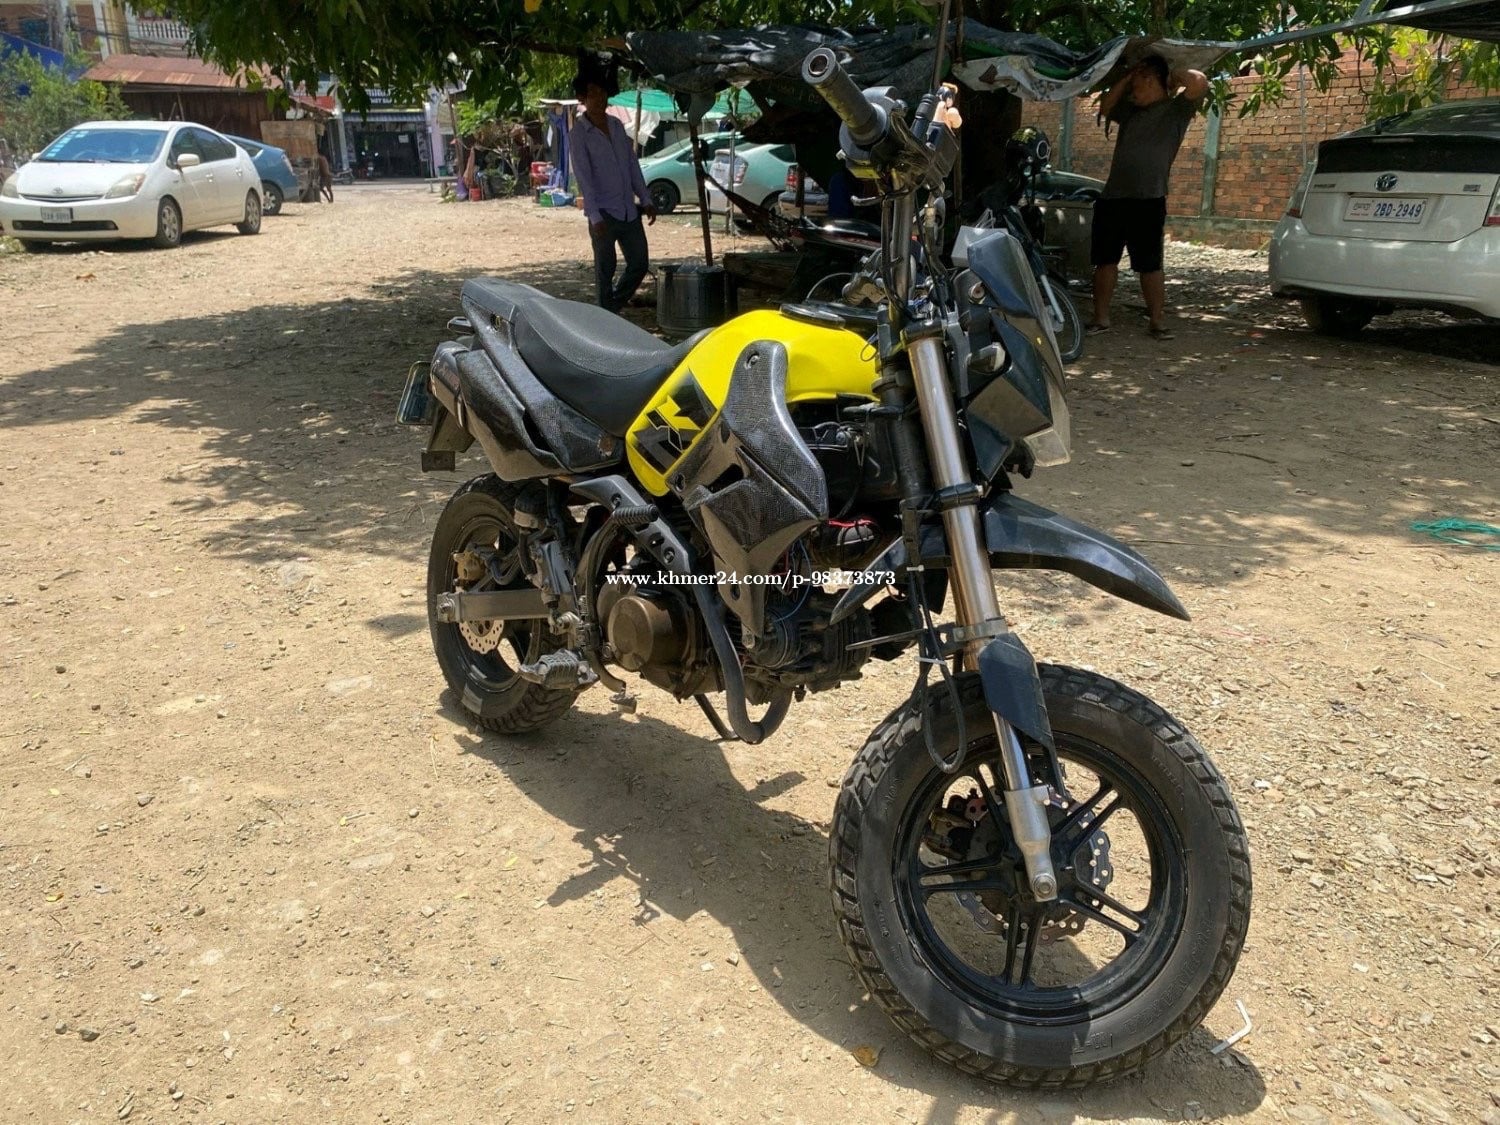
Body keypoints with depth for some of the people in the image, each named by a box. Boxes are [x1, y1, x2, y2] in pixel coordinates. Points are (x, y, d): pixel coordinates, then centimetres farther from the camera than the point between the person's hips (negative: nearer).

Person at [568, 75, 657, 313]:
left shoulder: (617, 126, 11)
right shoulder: (578, 134, -7)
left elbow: (633, 164, 15)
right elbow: (583, 177, -13)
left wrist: (645, 200, 10)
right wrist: (595, 216, -20)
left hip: (629, 210, 6)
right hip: (604, 213, -6)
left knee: (640, 265, 9)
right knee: (605, 271, 0)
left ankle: (613, 308, 27)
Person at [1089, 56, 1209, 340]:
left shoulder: (1176, 109, 0)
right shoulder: (1131, 109, 20)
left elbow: (1199, 83, -13)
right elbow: (1105, 107, 25)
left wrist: (1172, 74, 3)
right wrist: (1126, 78, 17)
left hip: (1148, 201, -6)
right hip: (1112, 197, 6)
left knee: (1150, 264, -4)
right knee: (1105, 259, 6)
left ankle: (1157, 321, 2)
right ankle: (1101, 318, 12)